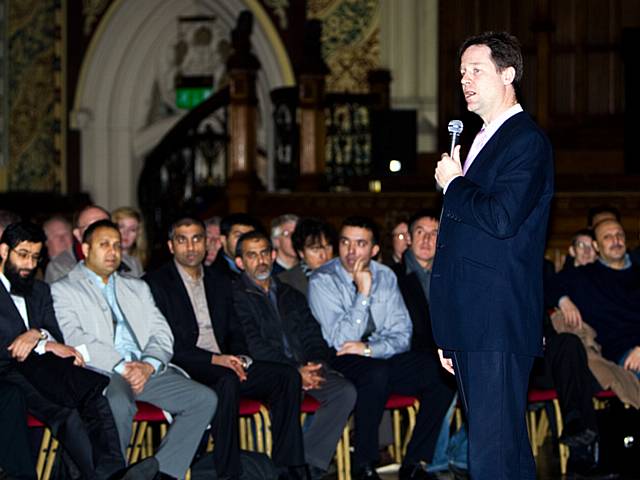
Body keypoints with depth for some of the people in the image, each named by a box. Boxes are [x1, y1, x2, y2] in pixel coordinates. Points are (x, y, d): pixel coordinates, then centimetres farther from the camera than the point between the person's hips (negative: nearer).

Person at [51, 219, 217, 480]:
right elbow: (74, 338, -5)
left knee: (205, 399, -17)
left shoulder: (137, 288, 27)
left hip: (147, 370, 5)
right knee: (119, 405, -39)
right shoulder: (63, 290, 11)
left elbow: (162, 334, 16)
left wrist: (148, 365, -6)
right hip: (102, 372, -5)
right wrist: (121, 367, -15)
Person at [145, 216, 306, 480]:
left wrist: (239, 358, -5)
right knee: (227, 380, -37)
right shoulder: (156, 283, 0)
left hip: (225, 365, 6)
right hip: (185, 369, -6)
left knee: (288, 376, -14)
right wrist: (215, 359, -18)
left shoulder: (220, 282, 21)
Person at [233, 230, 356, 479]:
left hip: (305, 367, 6)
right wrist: (295, 370, -17)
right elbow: (253, 346, -8)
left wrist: (316, 364, -5)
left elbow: (313, 335, 18)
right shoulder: (237, 297, 4)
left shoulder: (290, 295, 25)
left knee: (345, 391, -21)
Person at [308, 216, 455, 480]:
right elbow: (342, 341, -17)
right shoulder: (322, 281, -10)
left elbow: (401, 335, 3)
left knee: (442, 371, -20)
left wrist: (369, 348, -17)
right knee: (376, 373, -39)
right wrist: (363, 292, -23)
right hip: (340, 364, -5)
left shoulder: (385, 276, 5)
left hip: (382, 357, 5)